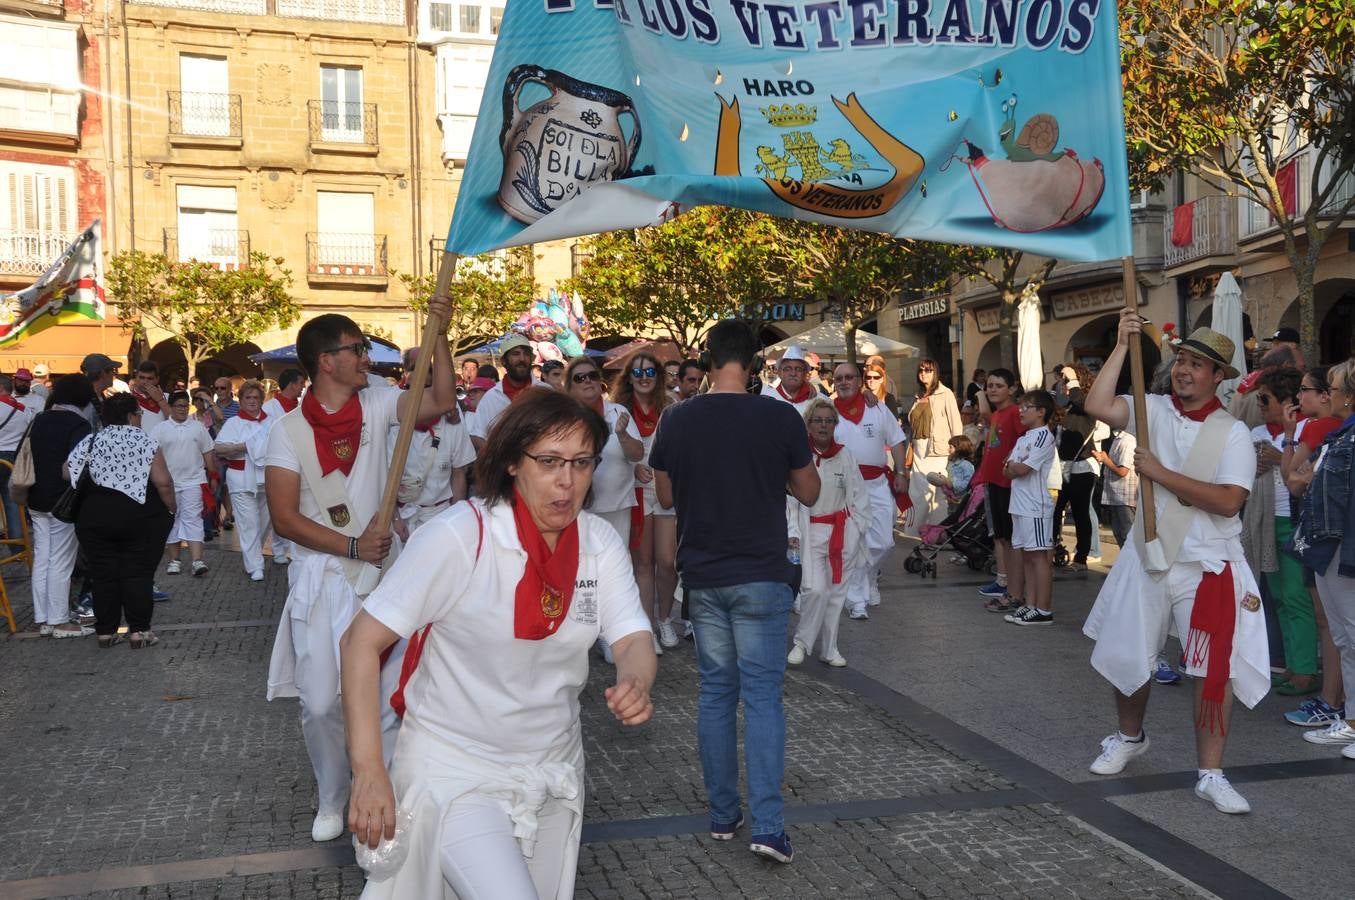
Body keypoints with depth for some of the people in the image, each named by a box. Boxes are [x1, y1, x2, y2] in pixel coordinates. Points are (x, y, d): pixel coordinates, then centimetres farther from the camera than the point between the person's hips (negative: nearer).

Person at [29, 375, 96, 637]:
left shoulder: (40, 420, 12)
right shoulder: (78, 424, -12)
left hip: (37, 500, 7)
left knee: (41, 559, 11)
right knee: (61, 562, -2)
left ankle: (42, 619, 16)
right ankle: (59, 622, 2)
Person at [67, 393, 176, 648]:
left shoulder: (90, 442, 5)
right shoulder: (145, 441, -6)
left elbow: (66, 474, 2)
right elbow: (163, 482, -12)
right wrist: (171, 510, 0)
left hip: (95, 517, 3)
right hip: (142, 517, -3)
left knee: (104, 574, 10)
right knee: (138, 573, 3)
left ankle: (106, 631, 14)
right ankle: (139, 631, 4)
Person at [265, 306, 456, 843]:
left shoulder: (377, 405, 2)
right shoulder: (290, 431, -5)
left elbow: (441, 400, -13)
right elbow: (284, 518, -9)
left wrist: (437, 334, -19)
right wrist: (351, 545, -15)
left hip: (382, 570, 2)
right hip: (322, 577, -1)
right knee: (321, 702, 4)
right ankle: (331, 800, 27)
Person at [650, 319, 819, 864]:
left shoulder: (677, 420, -3)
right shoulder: (781, 419, -9)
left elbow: (665, 497, 8)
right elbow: (808, 494, 2)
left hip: (702, 577, 2)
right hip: (761, 576, -2)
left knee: (715, 692, 12)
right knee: (762, 695, 3)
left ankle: (723, 815, 20)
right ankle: (768, 825, -2)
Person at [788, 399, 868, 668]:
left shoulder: (845, 456, 3)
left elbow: (858, 497, 9)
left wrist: (857, 530, 4)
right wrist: (792, 533, -15)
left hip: (843, 532, 4)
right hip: (811, 532, -3)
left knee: (836, 591, 8)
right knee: (815, 589, -15)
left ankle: (828, 648, 22)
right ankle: (801, 643, 5)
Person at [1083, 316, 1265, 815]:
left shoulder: (1233, 433, -8)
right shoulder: (1153, 410, -1)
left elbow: (1229, 501, -20)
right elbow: (1097, 406, -19)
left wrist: (1160, 473, -21)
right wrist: (1122, 345, -18)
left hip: (1208, 567, -3)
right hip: (1146, 557, 3)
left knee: (1215, 670, -3)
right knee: (1127, 657, 15)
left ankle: (1211, 774, 11)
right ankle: (1129, 737, 41)